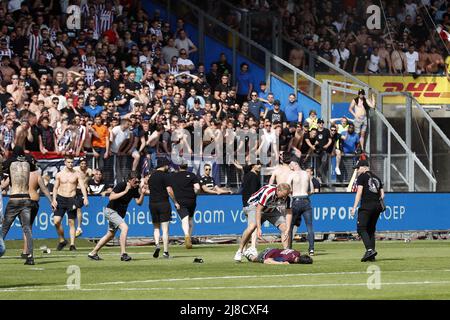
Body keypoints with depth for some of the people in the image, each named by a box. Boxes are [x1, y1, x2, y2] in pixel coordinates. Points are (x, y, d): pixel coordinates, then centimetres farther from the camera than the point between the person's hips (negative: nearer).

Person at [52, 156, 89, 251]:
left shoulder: (77, 175, 3)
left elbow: (82, 186, -4)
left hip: (71, 199, -1)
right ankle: (62, 240, 8)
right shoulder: (59, 174, 6)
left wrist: (85, 198, -19)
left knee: (71, 222, 0)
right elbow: (55, 188, 9)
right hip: (61, 198, 1)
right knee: (56, 221, -10)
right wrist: (54, 199, -3)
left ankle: (72, 244, 2)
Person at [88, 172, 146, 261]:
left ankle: (93, 253, 30)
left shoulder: (135, 189, 0)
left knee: (110, 235, 17)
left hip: (119, 213, 9)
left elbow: (139, 203, 2)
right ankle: (123, 254, -29)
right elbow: (111, 197, -29)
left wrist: (142, 194, -15)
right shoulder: (121, 185, -20)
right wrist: (125, 192, -30)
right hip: (111, 211, -9)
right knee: (124, 227, -27)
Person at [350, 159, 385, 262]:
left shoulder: (362, 177, 0)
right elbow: (382, 194, 16)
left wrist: (354, 207, -11)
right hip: (377, 206, 7)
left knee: (361, 228, -10)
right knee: (371, 229, 12)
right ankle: (371, 255, 6)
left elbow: (359, 192, -9)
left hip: (366, 206, -7)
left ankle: (370, 250, -29)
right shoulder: (376, 178, 20)